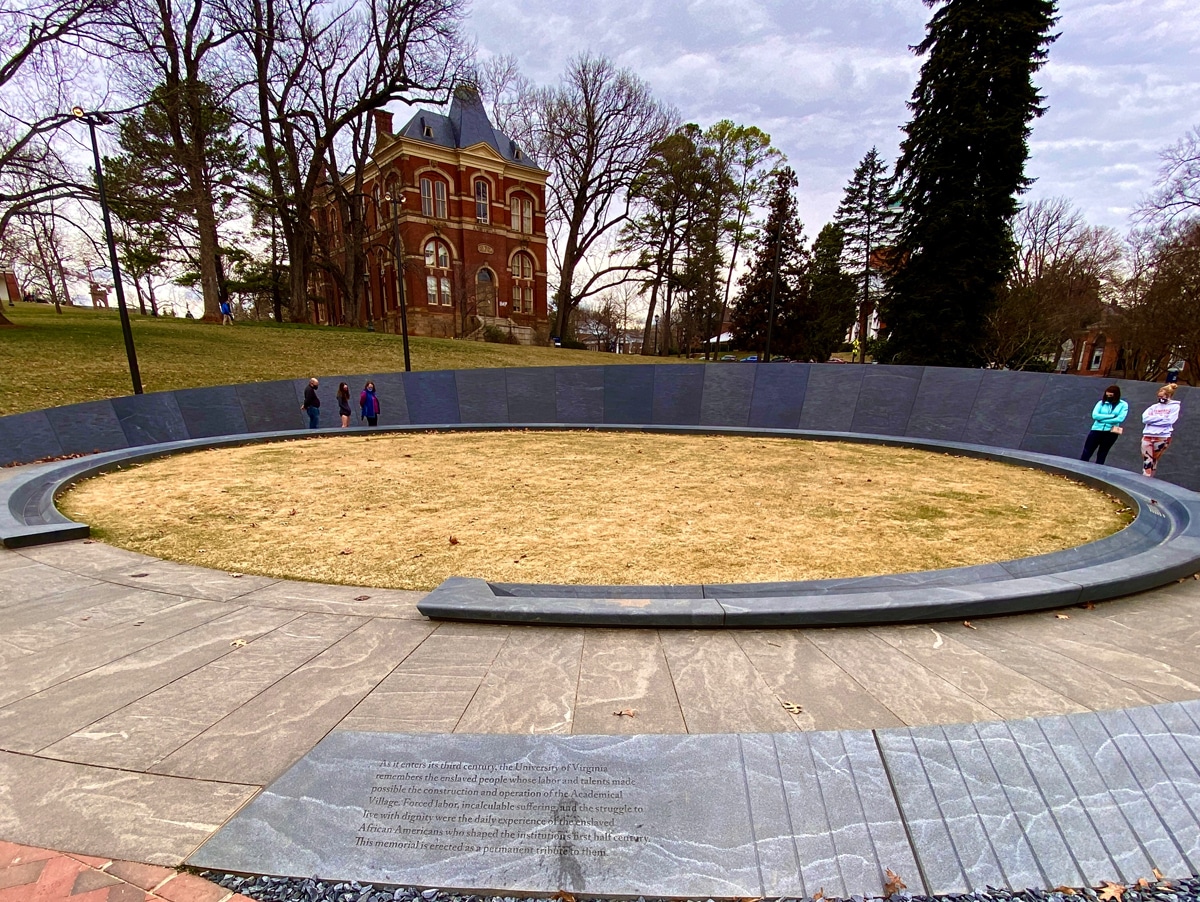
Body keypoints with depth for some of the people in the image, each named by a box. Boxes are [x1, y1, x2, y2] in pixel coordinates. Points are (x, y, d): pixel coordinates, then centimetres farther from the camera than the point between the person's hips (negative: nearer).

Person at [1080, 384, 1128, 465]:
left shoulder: (1123, 405, 1)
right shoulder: (1101, 402, 5)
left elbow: (1120, 419, -12)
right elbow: (1095, 415, -8)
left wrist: (1102, 419, -10)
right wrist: (1111, 416, -13)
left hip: (1110, 432, -1)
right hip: (1097, 430, 1)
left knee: (1101, 455, 7)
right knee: (1086, 454, 0)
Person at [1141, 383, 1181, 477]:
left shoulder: (1175, 406, 3)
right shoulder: (1154, 406, 12)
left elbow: (1169, 421, -9)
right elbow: (1144, 418, 0)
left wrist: (1152, 419, -6)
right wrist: (1161, 417, -8)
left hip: (1162, 437, -2)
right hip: (1148, 436, 2)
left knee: (1154, 460, 8)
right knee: (1147, 460, -2)